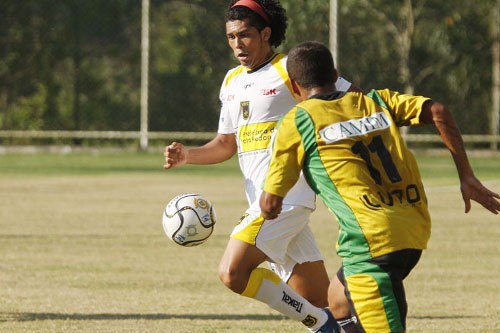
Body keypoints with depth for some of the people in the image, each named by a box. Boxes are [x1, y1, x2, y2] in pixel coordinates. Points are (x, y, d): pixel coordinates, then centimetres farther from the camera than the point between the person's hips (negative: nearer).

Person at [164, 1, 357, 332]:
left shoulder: (290, 70, -7)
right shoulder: (232, 81, 17)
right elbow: (226, 144, 24)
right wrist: (186, 155, 7)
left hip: (285, 198, -8)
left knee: (233, 273, -19)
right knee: (319, 301, 4)